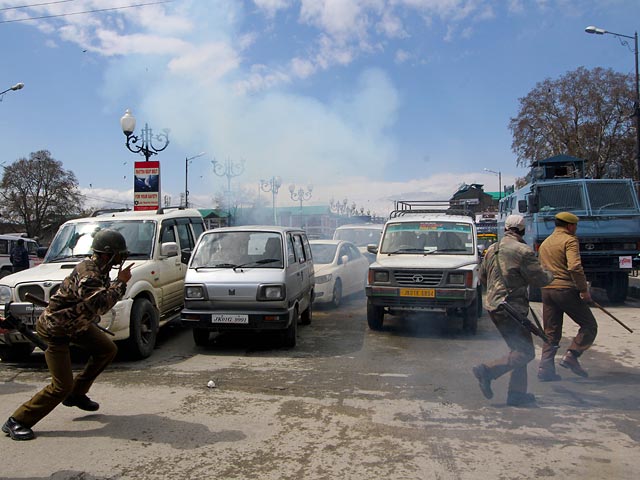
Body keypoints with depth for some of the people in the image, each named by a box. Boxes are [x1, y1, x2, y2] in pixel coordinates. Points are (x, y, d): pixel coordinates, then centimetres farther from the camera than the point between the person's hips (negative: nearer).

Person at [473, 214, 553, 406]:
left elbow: (482, 277, 18)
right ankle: (487, 371, -13)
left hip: (493, 305, 8)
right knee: (526, 353, -2)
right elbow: (539, 279, -10)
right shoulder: (523, 251, -14)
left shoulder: (492, 249, 10)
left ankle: (517, 393, 16)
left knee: (519, 350, 16)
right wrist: (550, 275, 12)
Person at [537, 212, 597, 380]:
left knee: (551, 333, 11)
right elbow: (575, 267, -19)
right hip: (566, 289, -7)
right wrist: (584, 290, -15)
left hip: (547, 290, 7)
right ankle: (571, 356, -5)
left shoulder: (545, 243, 19)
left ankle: (545, 368, 6)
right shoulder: (570, 240, -6)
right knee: (589, 325, 7)